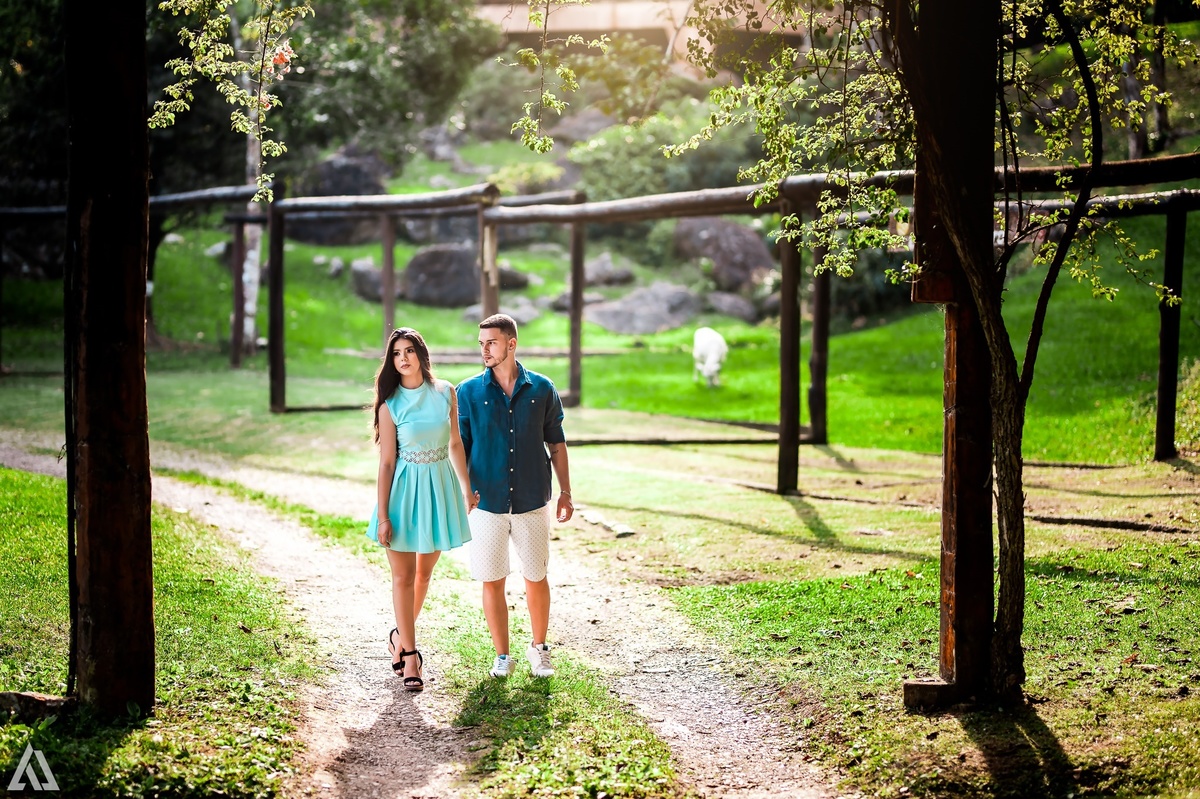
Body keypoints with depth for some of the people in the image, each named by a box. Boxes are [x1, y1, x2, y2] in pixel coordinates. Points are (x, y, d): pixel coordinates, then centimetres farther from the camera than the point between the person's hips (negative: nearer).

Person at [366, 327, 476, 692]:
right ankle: (409, 654, 9)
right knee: (403, 576, 2)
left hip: (439, 487, 3)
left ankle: (401, 636, 34)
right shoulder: (390, 405, -8)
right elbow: (386, 462, -8)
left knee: (424, 573, 14)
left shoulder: (445, 392, 0)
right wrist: (382, 515, -10)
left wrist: (466, 488, 12)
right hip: (405, 488, -3)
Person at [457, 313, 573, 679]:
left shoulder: (541, 389, 0)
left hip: (532, 501, 0)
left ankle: (539, 648, 26)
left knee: (536, 578, 8)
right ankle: (502, 655, 18)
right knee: (492, 581, 5)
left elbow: (556, 443, 8)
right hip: (487, 503, 0)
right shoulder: (468, 392, -2)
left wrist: (565, 491, 7)